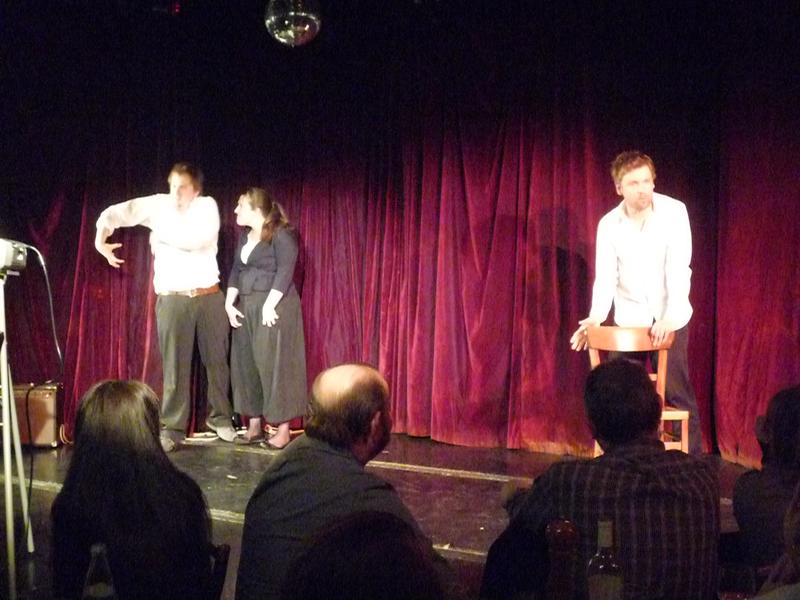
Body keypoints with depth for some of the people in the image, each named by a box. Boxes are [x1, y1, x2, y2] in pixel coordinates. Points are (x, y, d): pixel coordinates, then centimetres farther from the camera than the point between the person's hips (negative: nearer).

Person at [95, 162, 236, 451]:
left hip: (209, 295, 0)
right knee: (175, 365, 0)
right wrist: (101, 241, -12)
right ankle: (172, 427, 6)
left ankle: (220, 418, 24)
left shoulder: (207, 206, -2)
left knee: (216, 359, 9)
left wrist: (161, 236, -8)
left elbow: (199, 239, -18)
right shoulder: (158, 204, 2)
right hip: (172, 298, 0)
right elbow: (115, 213, 3)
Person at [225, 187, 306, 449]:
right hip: (246, 308, 8)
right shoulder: (245, 236, 14)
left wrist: (269, 305, -22)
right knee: (246, 364, 7)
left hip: (274, 308, -8)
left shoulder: (281, 234, -9)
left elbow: (285, 271, -17)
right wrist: (229, 303, 3)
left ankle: (283, 429, 0)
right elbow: (236, 271, 14)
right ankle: (254, 426, 16)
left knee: (274, 365, -7)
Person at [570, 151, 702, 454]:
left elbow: (678, 269, -19)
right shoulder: (608, 224, -6)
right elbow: (605, 278, -10)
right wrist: (596, 317, -27)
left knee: (677, 390, -4)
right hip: (629, 318, 2)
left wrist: (669, 318, -30)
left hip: (670, 318, -2)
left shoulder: (674, 212, -13)